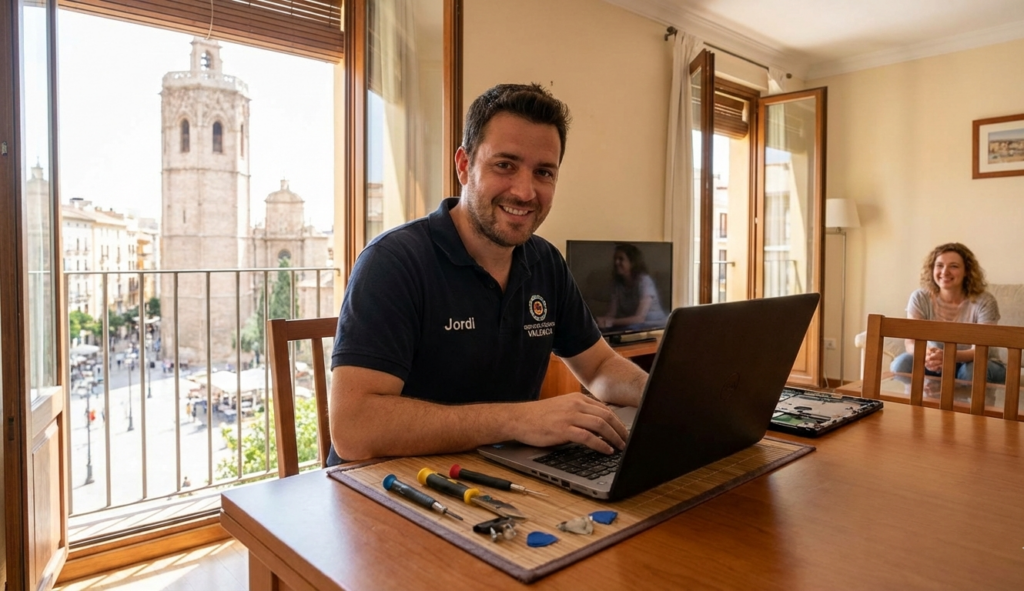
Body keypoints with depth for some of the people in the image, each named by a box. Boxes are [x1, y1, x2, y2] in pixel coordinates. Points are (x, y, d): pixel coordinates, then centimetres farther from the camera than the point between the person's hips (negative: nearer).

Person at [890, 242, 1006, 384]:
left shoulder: (984, 302, -16)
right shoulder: (920, 299, -12)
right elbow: (911, 343, -18)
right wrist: (926, 354, -44)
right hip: (936, 367, 1)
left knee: (973, 370, -36)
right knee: (902, 363, -28)